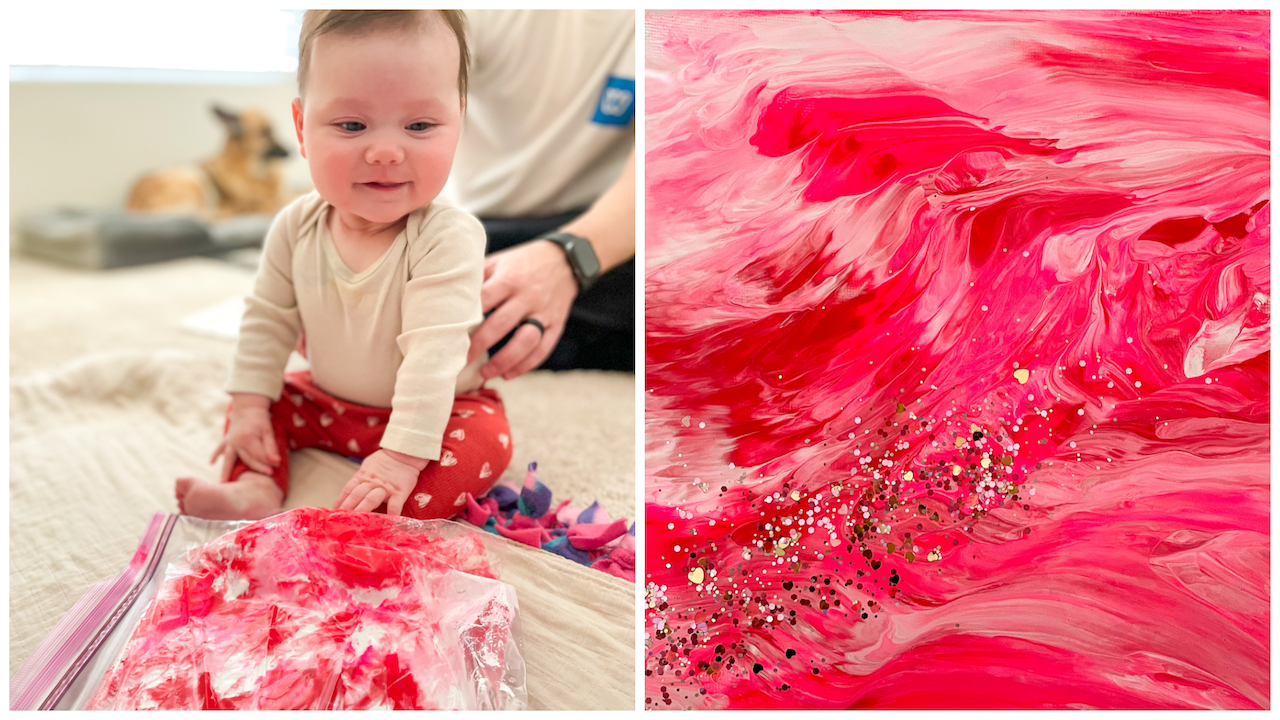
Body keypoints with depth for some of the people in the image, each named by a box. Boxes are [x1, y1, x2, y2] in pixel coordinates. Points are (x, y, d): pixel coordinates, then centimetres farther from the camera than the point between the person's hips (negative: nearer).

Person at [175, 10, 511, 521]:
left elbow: (433, 354, -35)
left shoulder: (446, 237, -30)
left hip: (437, 410, -5)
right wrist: (250, 404, -4)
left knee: (486, 438, -29)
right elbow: (268, 321, 1)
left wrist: (403, 455, -39)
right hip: (328, 401, 6)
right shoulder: (297, 227, -12)